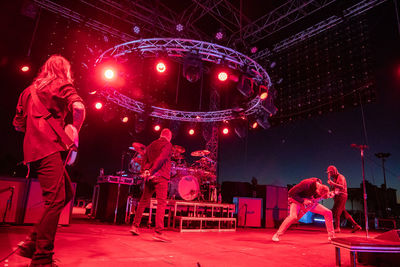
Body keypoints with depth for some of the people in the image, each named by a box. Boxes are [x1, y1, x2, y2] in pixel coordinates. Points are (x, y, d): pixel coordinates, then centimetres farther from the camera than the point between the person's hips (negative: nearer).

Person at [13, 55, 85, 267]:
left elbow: (18, 123, 27)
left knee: (67, 193, 13)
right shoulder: (62, 85, 3)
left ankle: (32, 243, 12)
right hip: (49, 149, -8)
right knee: (55, 201, -8)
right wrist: (74, 130, -1)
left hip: (32, 151, 8)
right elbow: (78, 107, -16)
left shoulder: (29, 91, 25)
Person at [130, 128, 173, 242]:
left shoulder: (151, 145, 21)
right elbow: (161, 158, -15)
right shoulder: (168, 144, -1)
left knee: (144, 201, 18)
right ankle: (158, 232, -14)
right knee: (161, 203, -8)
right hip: (160, 177, -7)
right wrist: (152, 172, -15)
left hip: (149, 177, 7)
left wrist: (147, 170, -2)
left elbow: (145, 159, 12)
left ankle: (135, 226, 23)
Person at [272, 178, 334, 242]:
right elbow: (291, 193, -26)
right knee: (293, 216, -32)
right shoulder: (306, 184, -31)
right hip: (298, 200, -6)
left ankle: (331, 236, 13)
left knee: (328, 212, -2)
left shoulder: (320, 184, -11)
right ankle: (277, 235, -21)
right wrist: (303, 201, -28)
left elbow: (316, 196, 7)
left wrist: (326, 195, -11)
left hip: (309, 201, 7)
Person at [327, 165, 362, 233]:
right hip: (337, 197, 9)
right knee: (344, 212, 8)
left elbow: (342, 187, -20)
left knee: (336, 212, -11)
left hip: (341, 196, -9)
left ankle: (337, 228, -7)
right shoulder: (334, 178, 19)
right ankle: (356, 226, 11)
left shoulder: (340, 177, -6)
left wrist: (332, 183, -24)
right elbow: (333, 188, 18)